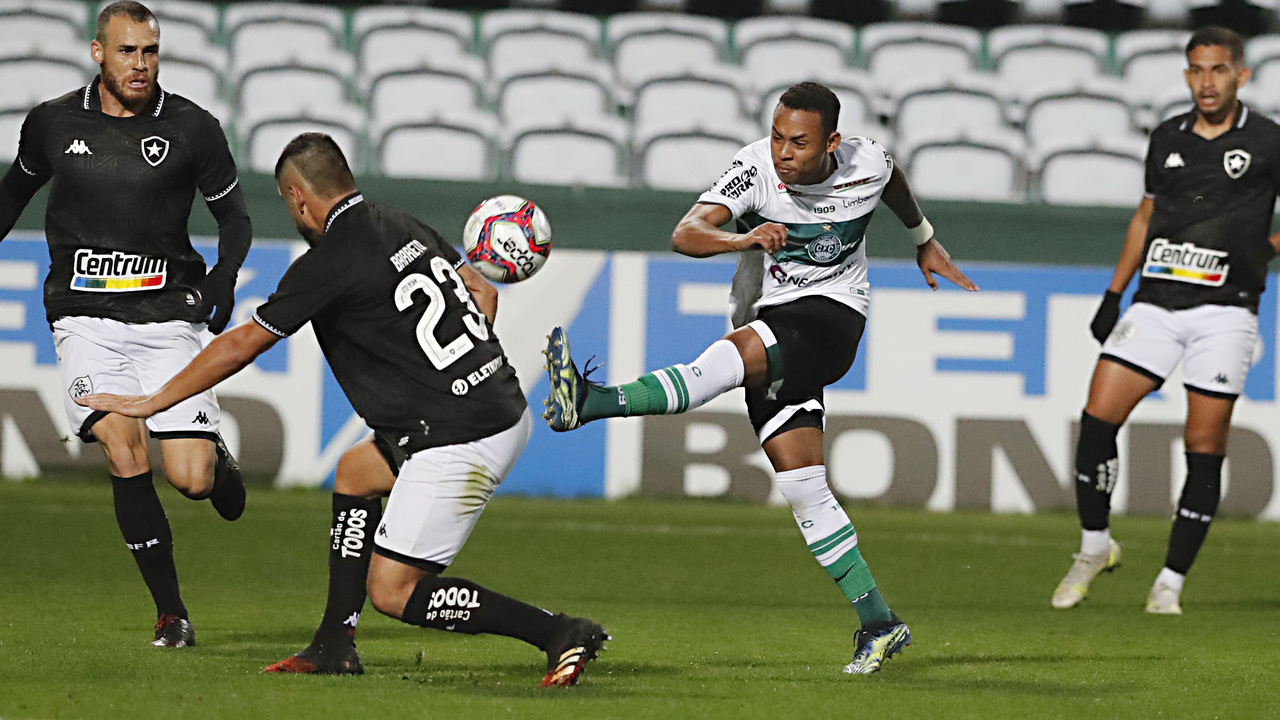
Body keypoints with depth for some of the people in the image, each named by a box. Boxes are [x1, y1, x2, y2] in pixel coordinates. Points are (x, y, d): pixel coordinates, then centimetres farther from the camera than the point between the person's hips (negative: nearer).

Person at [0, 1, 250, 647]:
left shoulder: (192, 129, -1)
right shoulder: (53, 123, 4)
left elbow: (234, 215, 10)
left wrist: (225, 274, -7)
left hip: (169, 315, 0)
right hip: (86, 319, 1)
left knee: (192, 480, -10)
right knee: (124, 451, -20)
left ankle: (218, 460, 31)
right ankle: (171, 614, -11)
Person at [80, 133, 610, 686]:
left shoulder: (327, 265, -10)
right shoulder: (405, 229, 12)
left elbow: (238, 348, -2)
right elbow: (482, 292, 24)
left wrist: (149, 403, 8)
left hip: (458, 444, -9)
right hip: (505, 410, 9)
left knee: (391, 592, -2)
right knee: (356, 468, 26)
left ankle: (561, 634, -9)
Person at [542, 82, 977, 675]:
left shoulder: (867, 165, -5)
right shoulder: (755, 169, -12)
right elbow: (685, 234, -25)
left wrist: (925, 240, 38)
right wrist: (745, 239, -45)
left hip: (832, 318, -3)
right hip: (765, 327, 3)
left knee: (741, 348, -34)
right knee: (799, 481, -5)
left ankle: (593, 403, -51)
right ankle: (878, 624, 3)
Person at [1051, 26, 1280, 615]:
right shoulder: (1167, 139, 13)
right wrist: (1113, 295, 20)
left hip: (1223, 310, -3)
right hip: (1156, 302, 4)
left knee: (1204, 447, -4)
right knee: (1097, 418, -7)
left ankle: (1171, 582, 5)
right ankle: (1095, 546, 12)